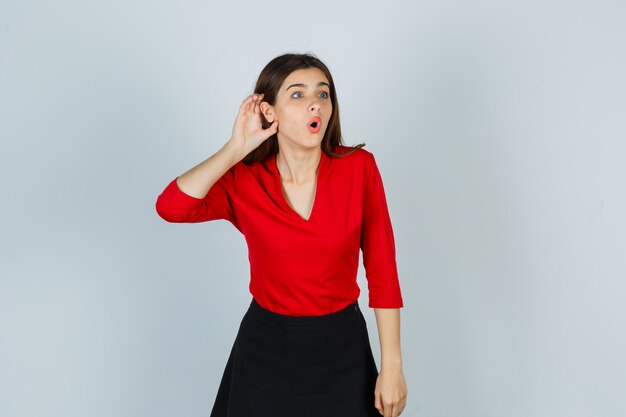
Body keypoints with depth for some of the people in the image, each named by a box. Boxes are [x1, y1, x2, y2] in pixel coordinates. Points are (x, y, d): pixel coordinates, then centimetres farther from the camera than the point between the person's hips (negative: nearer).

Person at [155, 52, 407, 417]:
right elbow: (170, 207, -27)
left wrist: (392, 366, -7)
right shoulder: (243, 180, -9)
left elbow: (382, 271, -7)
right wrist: (236, 148, -22)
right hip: (265, 350, 0)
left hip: (342, 350, 0)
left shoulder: (359, 167, -11)